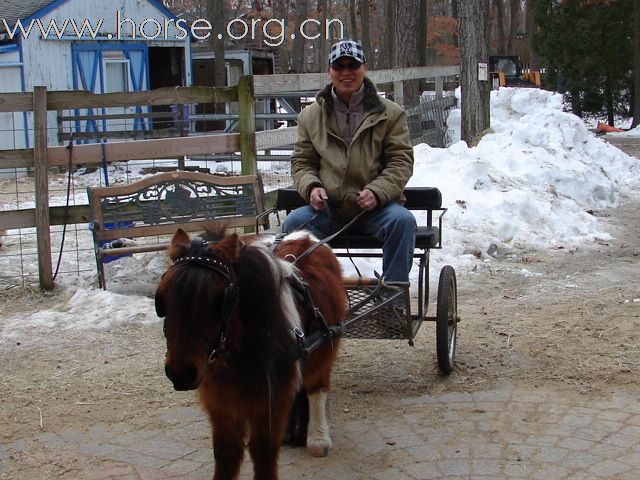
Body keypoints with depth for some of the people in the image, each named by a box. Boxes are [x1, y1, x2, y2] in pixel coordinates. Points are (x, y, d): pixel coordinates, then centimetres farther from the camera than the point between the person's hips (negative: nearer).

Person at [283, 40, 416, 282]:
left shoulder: (389, 113, 8)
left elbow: (402, 161, 3)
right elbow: (301, 162, 16)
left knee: (403, 220, -31)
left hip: (376, 207, -1)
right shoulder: (311, 116, 14)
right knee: (294, 222, -26)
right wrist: (311, 187, -7)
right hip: (328, 207, 1)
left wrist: (377, 192, -15)